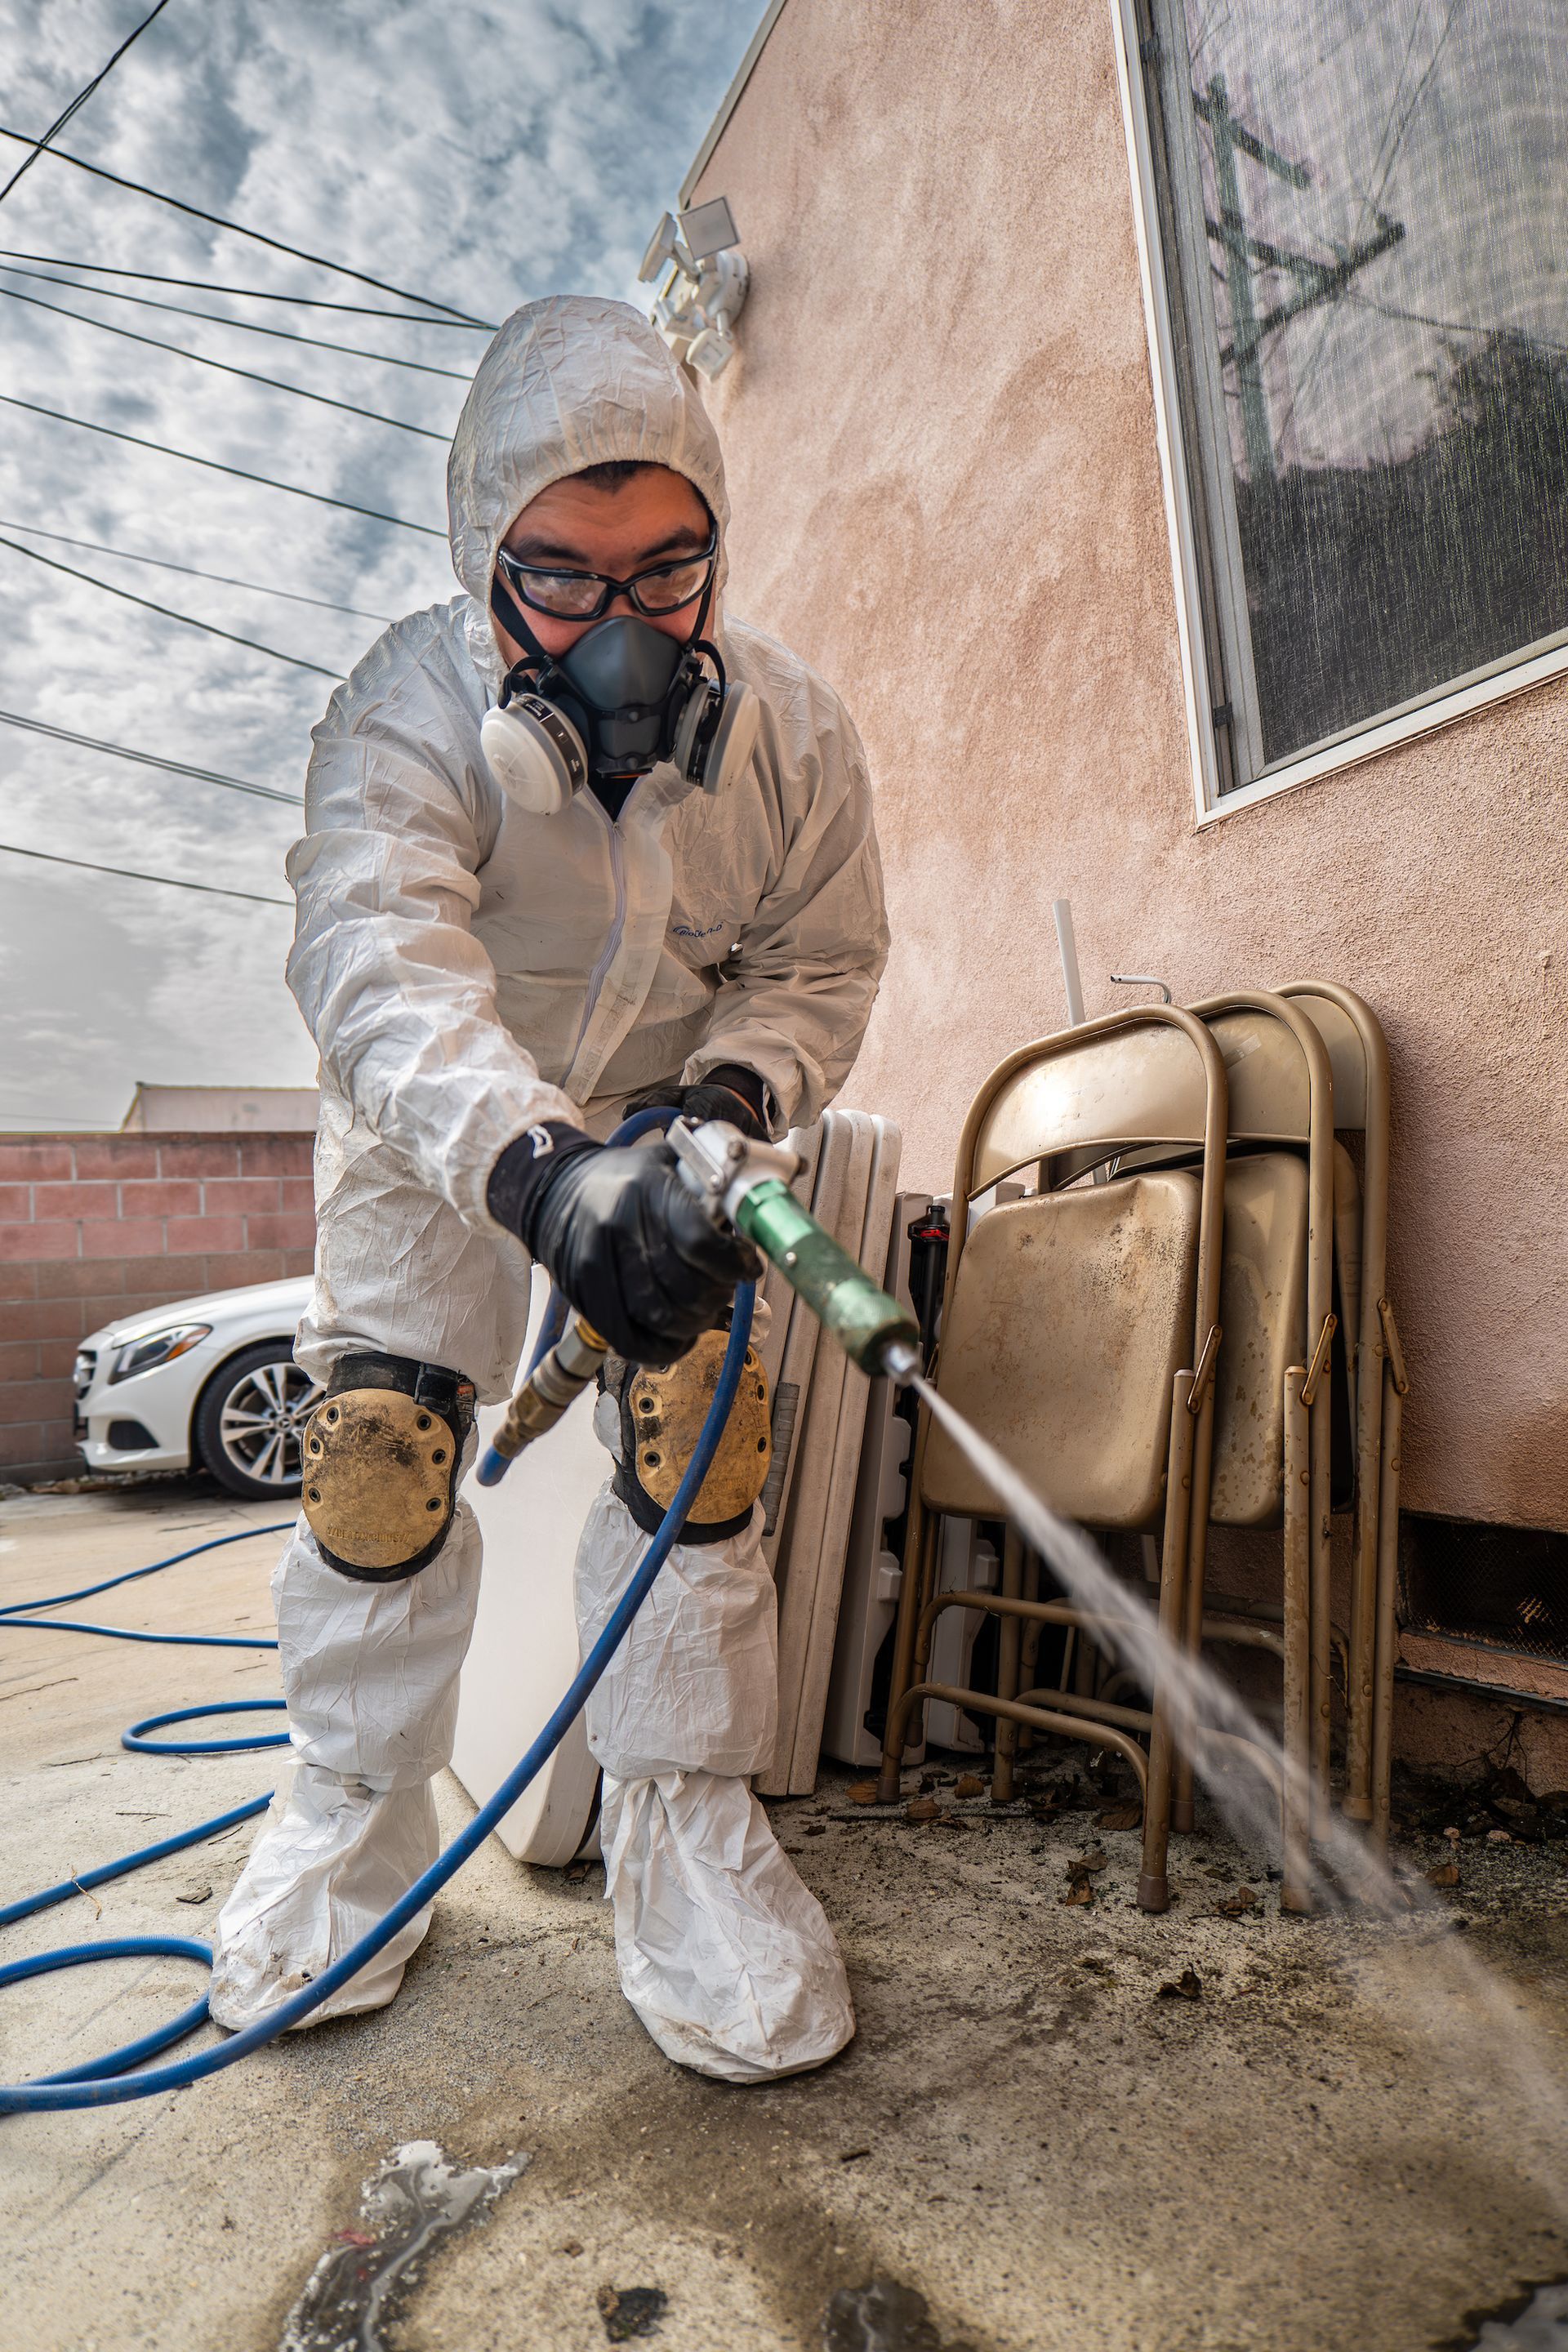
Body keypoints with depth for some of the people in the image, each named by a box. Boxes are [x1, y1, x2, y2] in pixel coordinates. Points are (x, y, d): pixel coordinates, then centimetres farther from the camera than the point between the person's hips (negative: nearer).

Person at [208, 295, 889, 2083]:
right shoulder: (407, 710, -27)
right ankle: (353, 1815, 16)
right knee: (377, 1445, -7)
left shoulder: (790, 731, -18)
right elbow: (378, 967, -43)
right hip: (431, 1131, -1)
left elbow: (824, 961, -7)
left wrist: (731, 1092, -28)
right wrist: (537, 1164, -62)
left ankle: (686, 1828, 6)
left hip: (661, 1127, 2)